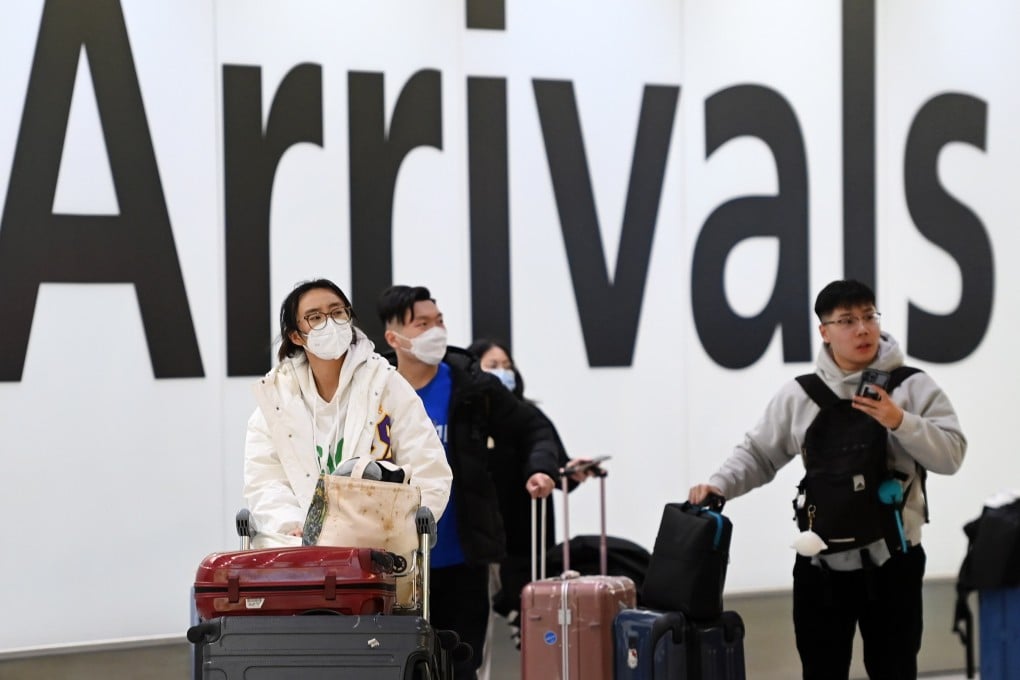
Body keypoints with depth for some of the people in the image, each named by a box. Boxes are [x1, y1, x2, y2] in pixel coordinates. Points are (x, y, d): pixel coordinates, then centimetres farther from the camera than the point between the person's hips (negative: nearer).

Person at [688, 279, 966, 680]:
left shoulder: (912, 387, -2)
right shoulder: (799, 395, 3)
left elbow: (951, 455, -8)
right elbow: (758, 455, 9)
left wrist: (900, 422, -20)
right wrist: (719, 485, -7)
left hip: (892, 560, -1)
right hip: (821, 563, 2)